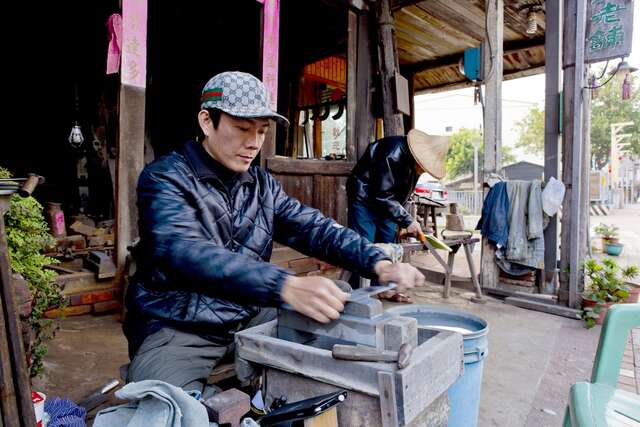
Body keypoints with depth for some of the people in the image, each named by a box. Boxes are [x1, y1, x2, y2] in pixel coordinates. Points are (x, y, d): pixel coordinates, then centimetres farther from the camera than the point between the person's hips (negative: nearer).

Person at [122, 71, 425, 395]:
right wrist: (289, 287, -43)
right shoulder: (165, 177, -11)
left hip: (251, 317, 6)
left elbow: (315, 228, 0)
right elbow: (185, 252, -29)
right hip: (177, 329, -5)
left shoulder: (262, 185, 8)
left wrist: (379, 264, -18)